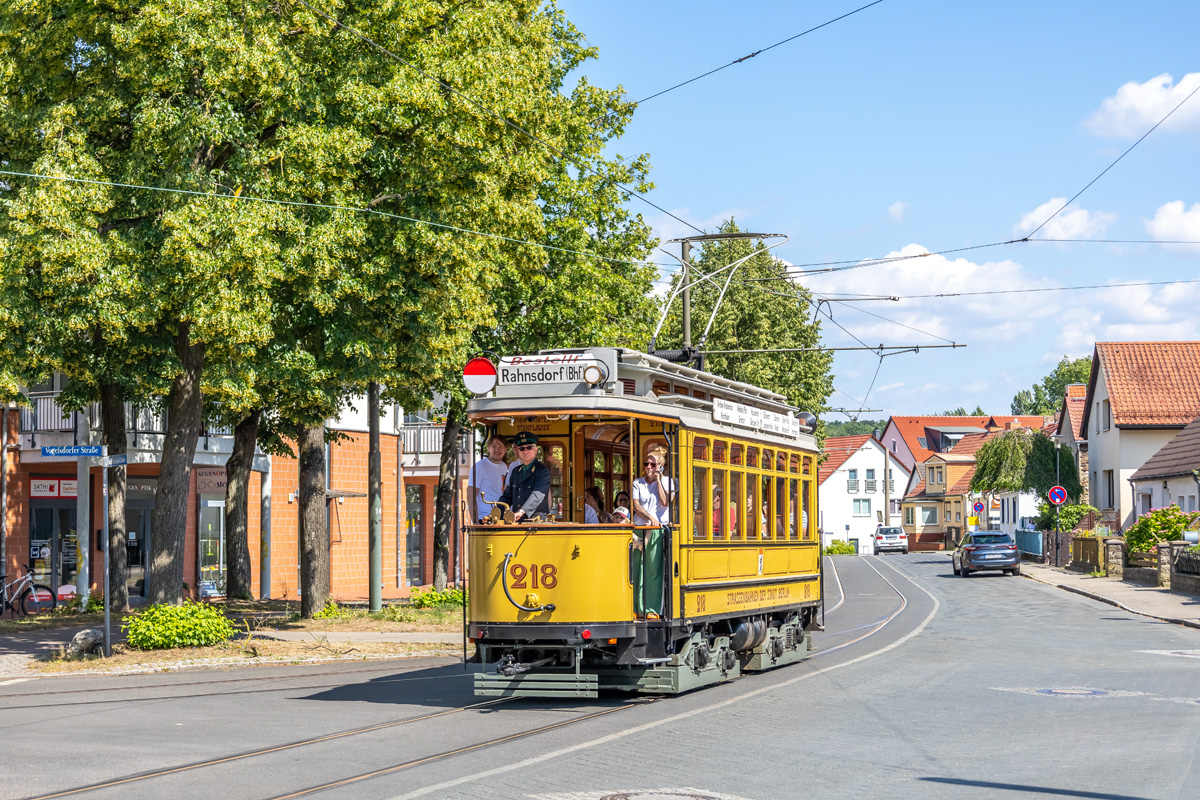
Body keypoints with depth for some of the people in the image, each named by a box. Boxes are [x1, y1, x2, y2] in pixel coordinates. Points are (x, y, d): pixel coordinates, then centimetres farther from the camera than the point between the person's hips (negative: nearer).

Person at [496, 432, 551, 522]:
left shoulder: (543, 470, -1)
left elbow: (537, 495, -15)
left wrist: (521, 512, -30)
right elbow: (507, 496, 22)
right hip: (517, 522, 5)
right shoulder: (516, 472, 20)